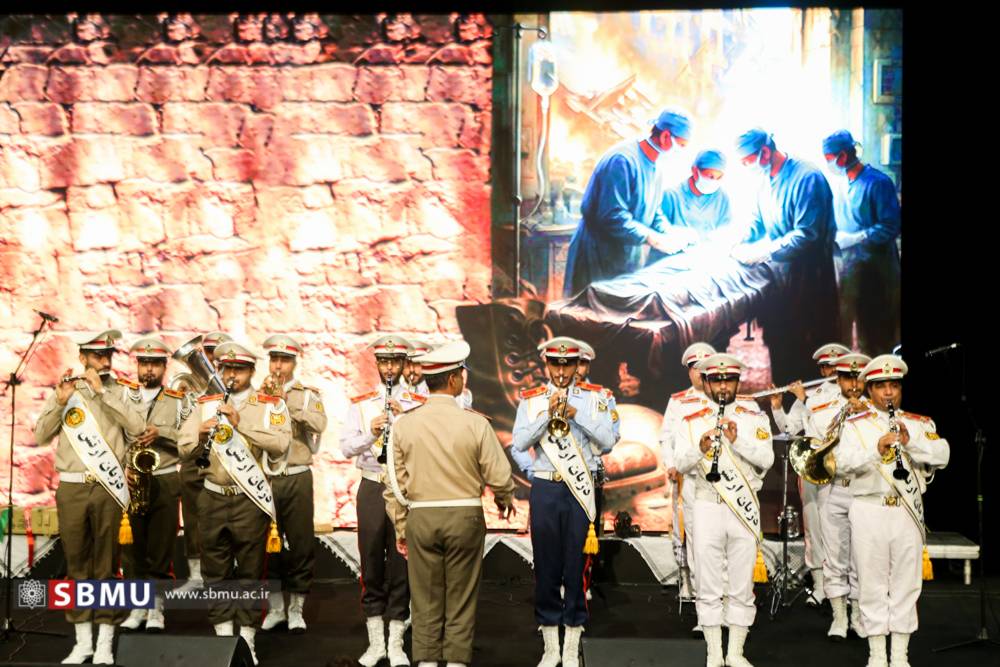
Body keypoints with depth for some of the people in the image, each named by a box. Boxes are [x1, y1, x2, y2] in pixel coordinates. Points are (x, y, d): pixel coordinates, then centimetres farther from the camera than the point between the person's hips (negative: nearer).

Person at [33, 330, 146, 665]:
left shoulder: (120, 391, 4)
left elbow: (137, 427, -13)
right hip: (71, 487, 2)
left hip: (108, 487, -1)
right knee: (76, 562, 6)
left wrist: (102, 391, -14)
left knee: (106, 564, 1)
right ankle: (83, 640, 13)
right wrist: (61, 401, -15)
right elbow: (40, 436, -1)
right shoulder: (63, 390, 7)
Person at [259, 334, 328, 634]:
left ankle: (296, 608, 11)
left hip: (296, 478, -1)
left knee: (301, 543, 0)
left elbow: (320, 424, -15)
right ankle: (275, 606, 17)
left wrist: (287, 401, -15)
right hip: (263, 478, 1)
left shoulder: (308, 395, 5)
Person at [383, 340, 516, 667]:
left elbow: (395, 484, 1)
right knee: (461, 603, 8)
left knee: (426, 603, 9)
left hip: (420, 518, 2)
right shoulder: (475, 423, -10)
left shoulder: (404, 424, -3)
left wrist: (400, 529, 11)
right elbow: (499, 476, -7)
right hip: (465, 517, -2)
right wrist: (505, 499, 15)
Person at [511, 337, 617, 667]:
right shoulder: (530, 400, 6)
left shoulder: (594, 397, 5)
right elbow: (520, 443, -7)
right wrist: (548, 413, -16)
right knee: (546, 566, 5)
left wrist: (577, 415, -14)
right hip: (544, 489, 1)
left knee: (577, 566, 1)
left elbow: (608, 442, -5)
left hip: (581, 490, -1)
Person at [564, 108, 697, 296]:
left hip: (630, 257, 9)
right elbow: (613, 217, -28)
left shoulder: (656, 164, 8)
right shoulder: (623, 160, -23)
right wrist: (653, 239, -26)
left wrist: (670, 233, -4)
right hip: (600, 258, -9)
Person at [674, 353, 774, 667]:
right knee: (708, 586, 2)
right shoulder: (691, 421, 6)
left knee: (742, 587, 4)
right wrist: (700, 448, -22)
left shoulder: (755, 418, 5)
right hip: (707, 508, 0)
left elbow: (766, 459, -7)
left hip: (745, 508, 0)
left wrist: (737, 439, -21)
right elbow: (679, 464, -4)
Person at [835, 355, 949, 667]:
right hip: (869, 511, -1)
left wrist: (910, 442, -23)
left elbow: (941, 455, -7)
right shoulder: (856, 425, 4)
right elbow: (844, 462, -12)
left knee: (906, 584, 5)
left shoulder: (921, 424, 9)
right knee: (872, 585, 3)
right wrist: (876, 449, -29)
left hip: (908, 511, 2)